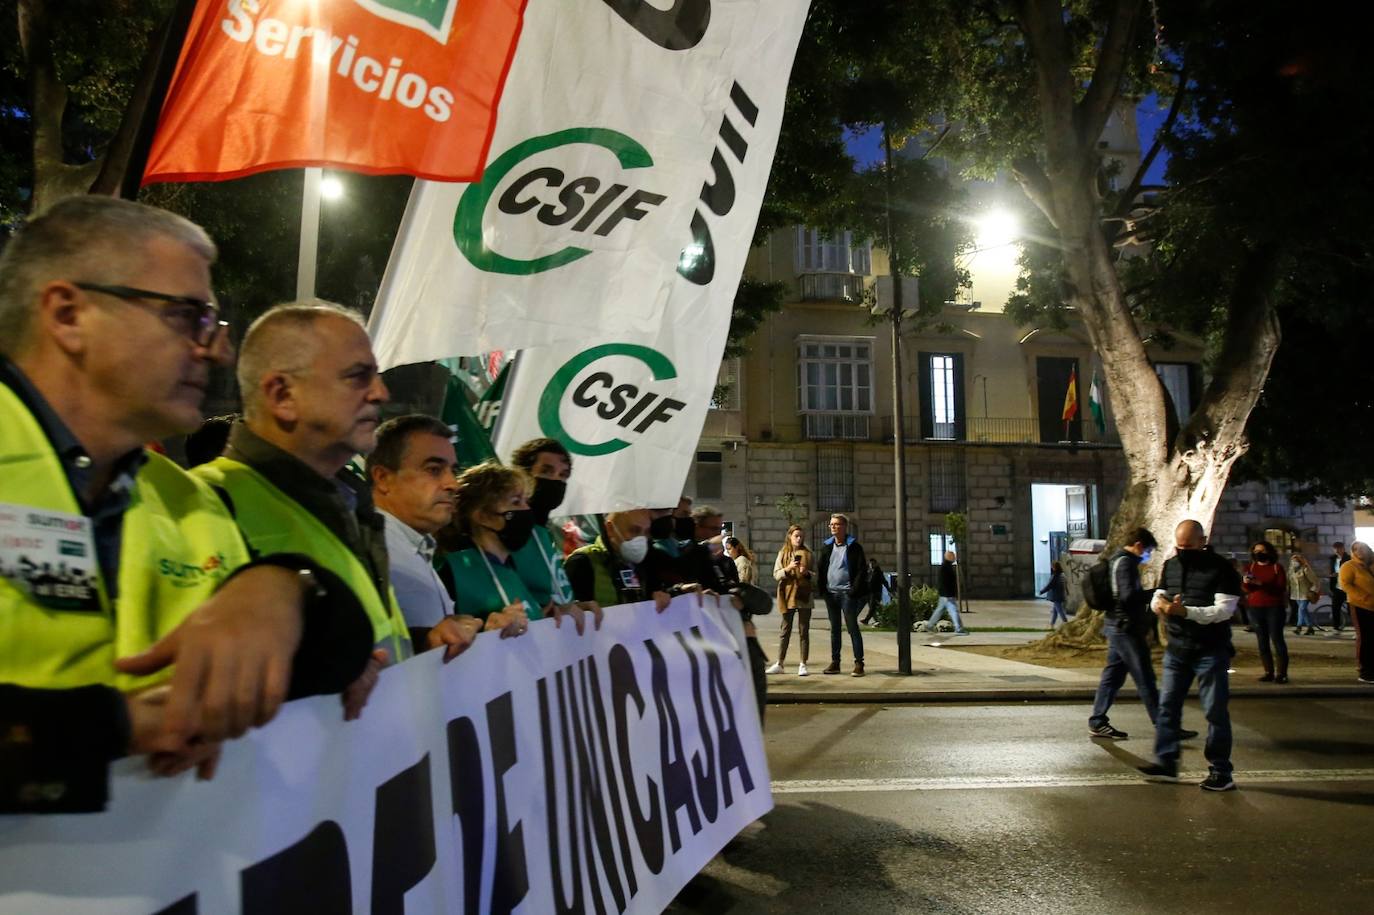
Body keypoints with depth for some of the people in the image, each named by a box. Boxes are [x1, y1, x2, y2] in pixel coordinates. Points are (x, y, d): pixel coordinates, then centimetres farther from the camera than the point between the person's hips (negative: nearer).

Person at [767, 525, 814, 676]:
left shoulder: (808, 555, 6)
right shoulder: (783, 554, 6)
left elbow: (816, 576, 6)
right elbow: (776, 575, 0)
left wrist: (807, 573, -14)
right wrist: (787, 569, -17)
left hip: (804, 597, 0)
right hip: (787, 597, 0)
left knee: (804, 632, 3)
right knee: (785, 631, 6)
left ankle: (803, 665, 8)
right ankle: (779, 663, 12)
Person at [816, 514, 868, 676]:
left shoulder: (854, 546, -3)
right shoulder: (826, 546, 11)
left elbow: (861, 570, -8)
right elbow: (819, 568, 11)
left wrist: (854, 590, -15)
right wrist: (821, 589, 1)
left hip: (847, 593, -5)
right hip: (831, 593, 5)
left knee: (853, 628, -4)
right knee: (834, 629, 10)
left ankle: (859, 663, -2)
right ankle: (835, 663, 14)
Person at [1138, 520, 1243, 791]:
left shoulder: (1221, 569, -11)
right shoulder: (1170, 566, 9)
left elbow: (1223, 610, -19)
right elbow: (1158, 596, 13)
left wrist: (1186, 611, -28)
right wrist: (1159, 603, -11)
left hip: (1211, 651, -6)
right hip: (1176, 649, 6)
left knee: (1215, 711, 0)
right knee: (1167, 706, 7)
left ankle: (1221, 772, 10)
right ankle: (1166, 763, 14)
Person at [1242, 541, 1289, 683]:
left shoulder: (1277, 567, 2)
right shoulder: (1250, 567, 11)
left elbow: (1281, 588, -9)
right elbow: (1245, 589, 7)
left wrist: (1261, 583, -21)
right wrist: (1246, 582, -16)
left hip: (1274, 607, -3)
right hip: (1255, 608, 3)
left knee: (1276, 639, -9)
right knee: (1262, 641, 2)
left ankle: (1282, 673, -6)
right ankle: (1269, 672, 6)